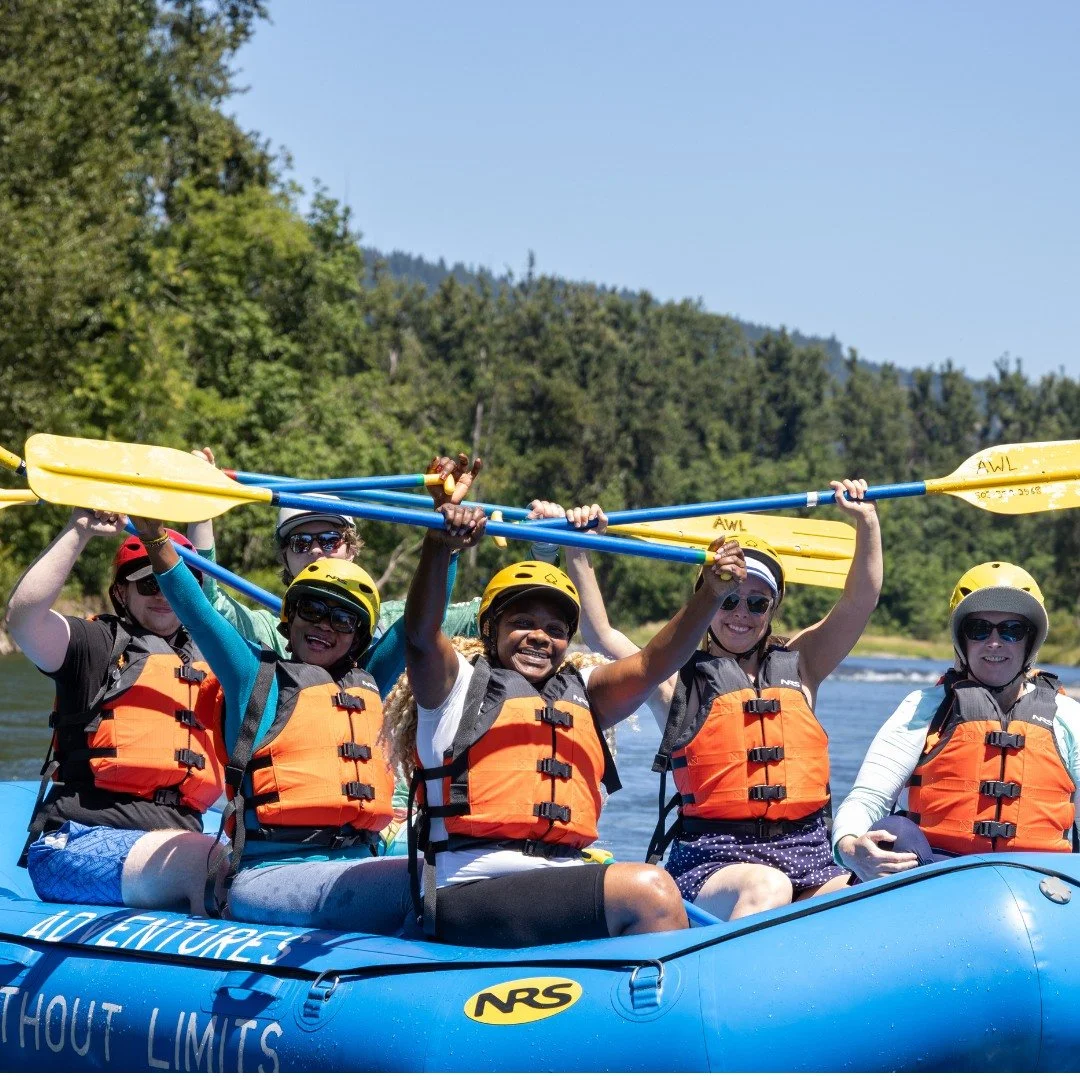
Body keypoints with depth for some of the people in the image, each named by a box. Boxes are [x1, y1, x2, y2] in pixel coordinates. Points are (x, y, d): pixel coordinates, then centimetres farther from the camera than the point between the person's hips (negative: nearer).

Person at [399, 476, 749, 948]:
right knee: (647, 888, -26)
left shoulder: (580, 696, 25)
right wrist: (439, 546, -27)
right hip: (471, 893, -6)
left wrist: (709, 596, -5)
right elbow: (421, 637, -9)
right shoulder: (461, 686, 10)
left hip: (563, 889, 6)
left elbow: (652, 664, 11)